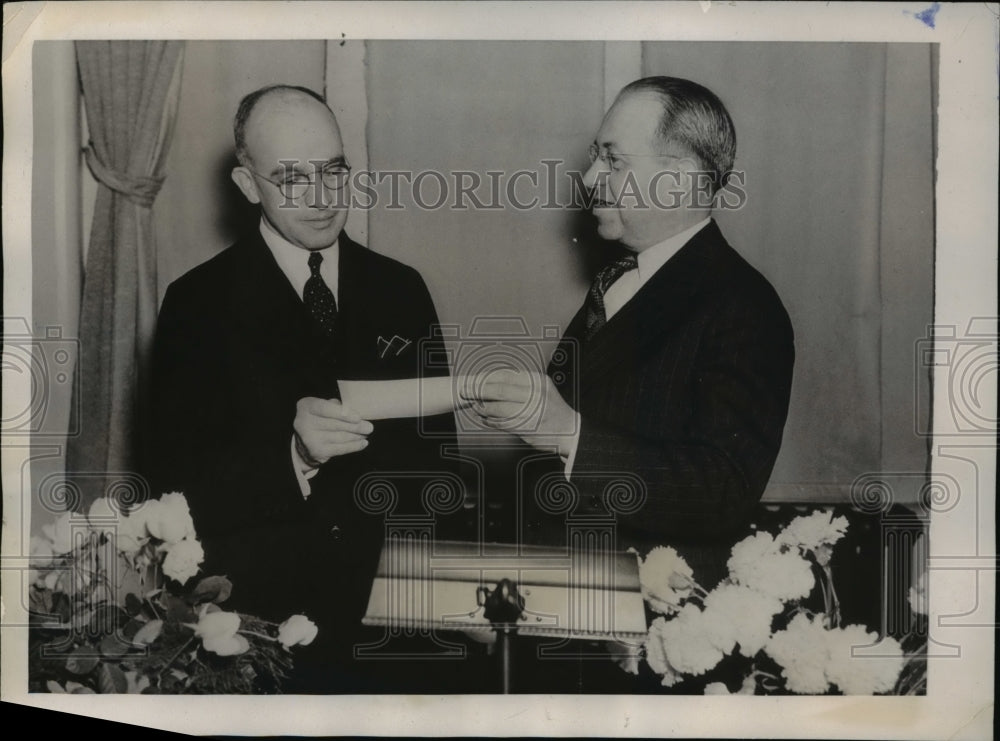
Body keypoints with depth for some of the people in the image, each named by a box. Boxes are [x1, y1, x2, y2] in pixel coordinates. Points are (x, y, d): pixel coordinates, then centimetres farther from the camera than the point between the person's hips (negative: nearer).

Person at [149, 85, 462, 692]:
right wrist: (293, 457, -28)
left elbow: (438, 446, 6)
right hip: (257, 612, -2)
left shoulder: (400, 290, 3)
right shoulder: (197, 302, -6)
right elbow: (182, 482, -11)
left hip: (387, 602, 3)